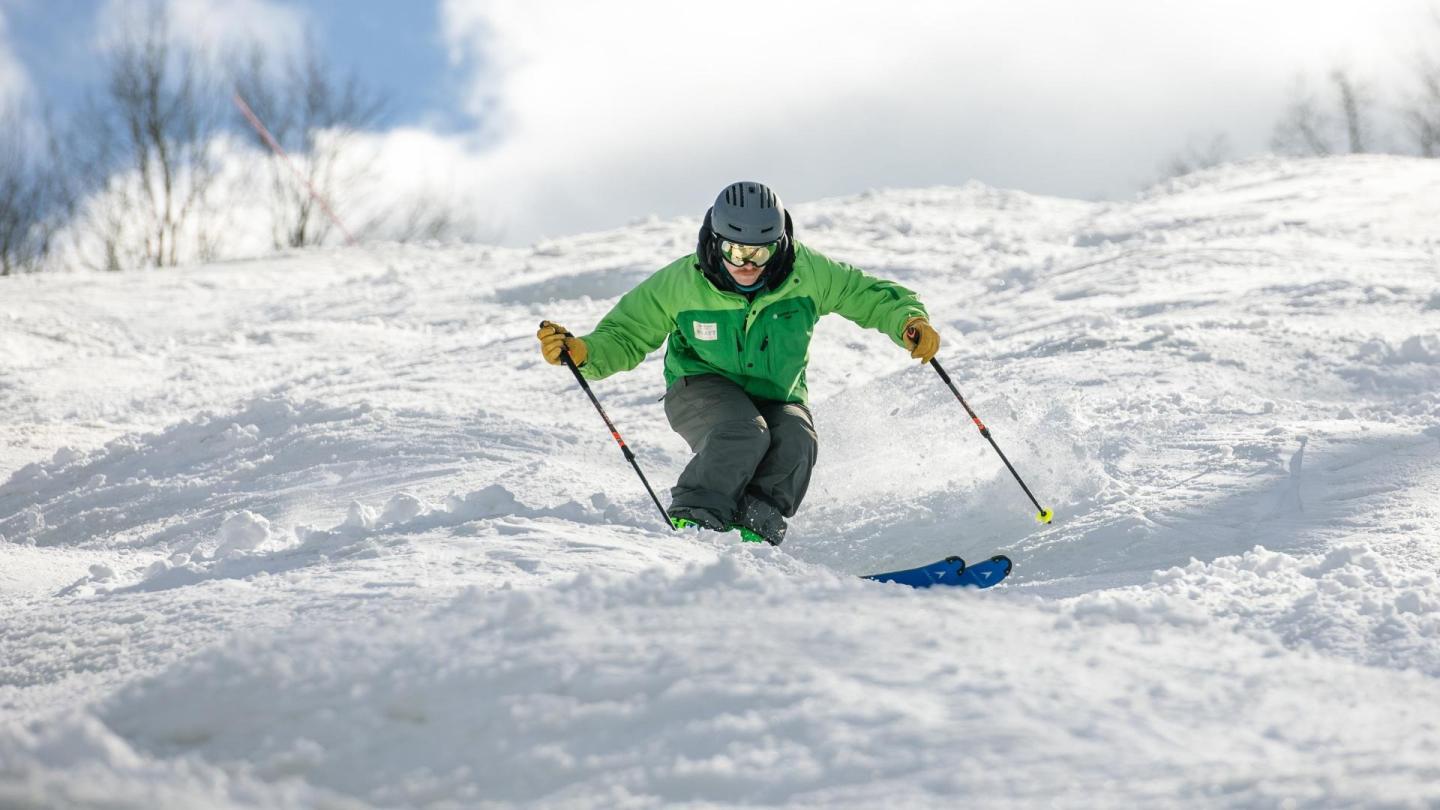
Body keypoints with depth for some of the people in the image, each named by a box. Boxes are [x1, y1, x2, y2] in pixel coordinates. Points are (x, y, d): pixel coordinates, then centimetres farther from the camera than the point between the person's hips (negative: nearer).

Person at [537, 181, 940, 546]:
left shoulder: (806, 272, -15)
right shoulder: (681, 282, -17)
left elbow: (869, 295, -4)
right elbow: (626, 336, -7)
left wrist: (909, 321, -24)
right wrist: (581, 351, -26)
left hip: (778, 398, 2)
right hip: (703, 389, -2)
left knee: (796, 441, -32)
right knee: (744, 433, -35)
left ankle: (754, 524, -24)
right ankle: (691, 521, -27)